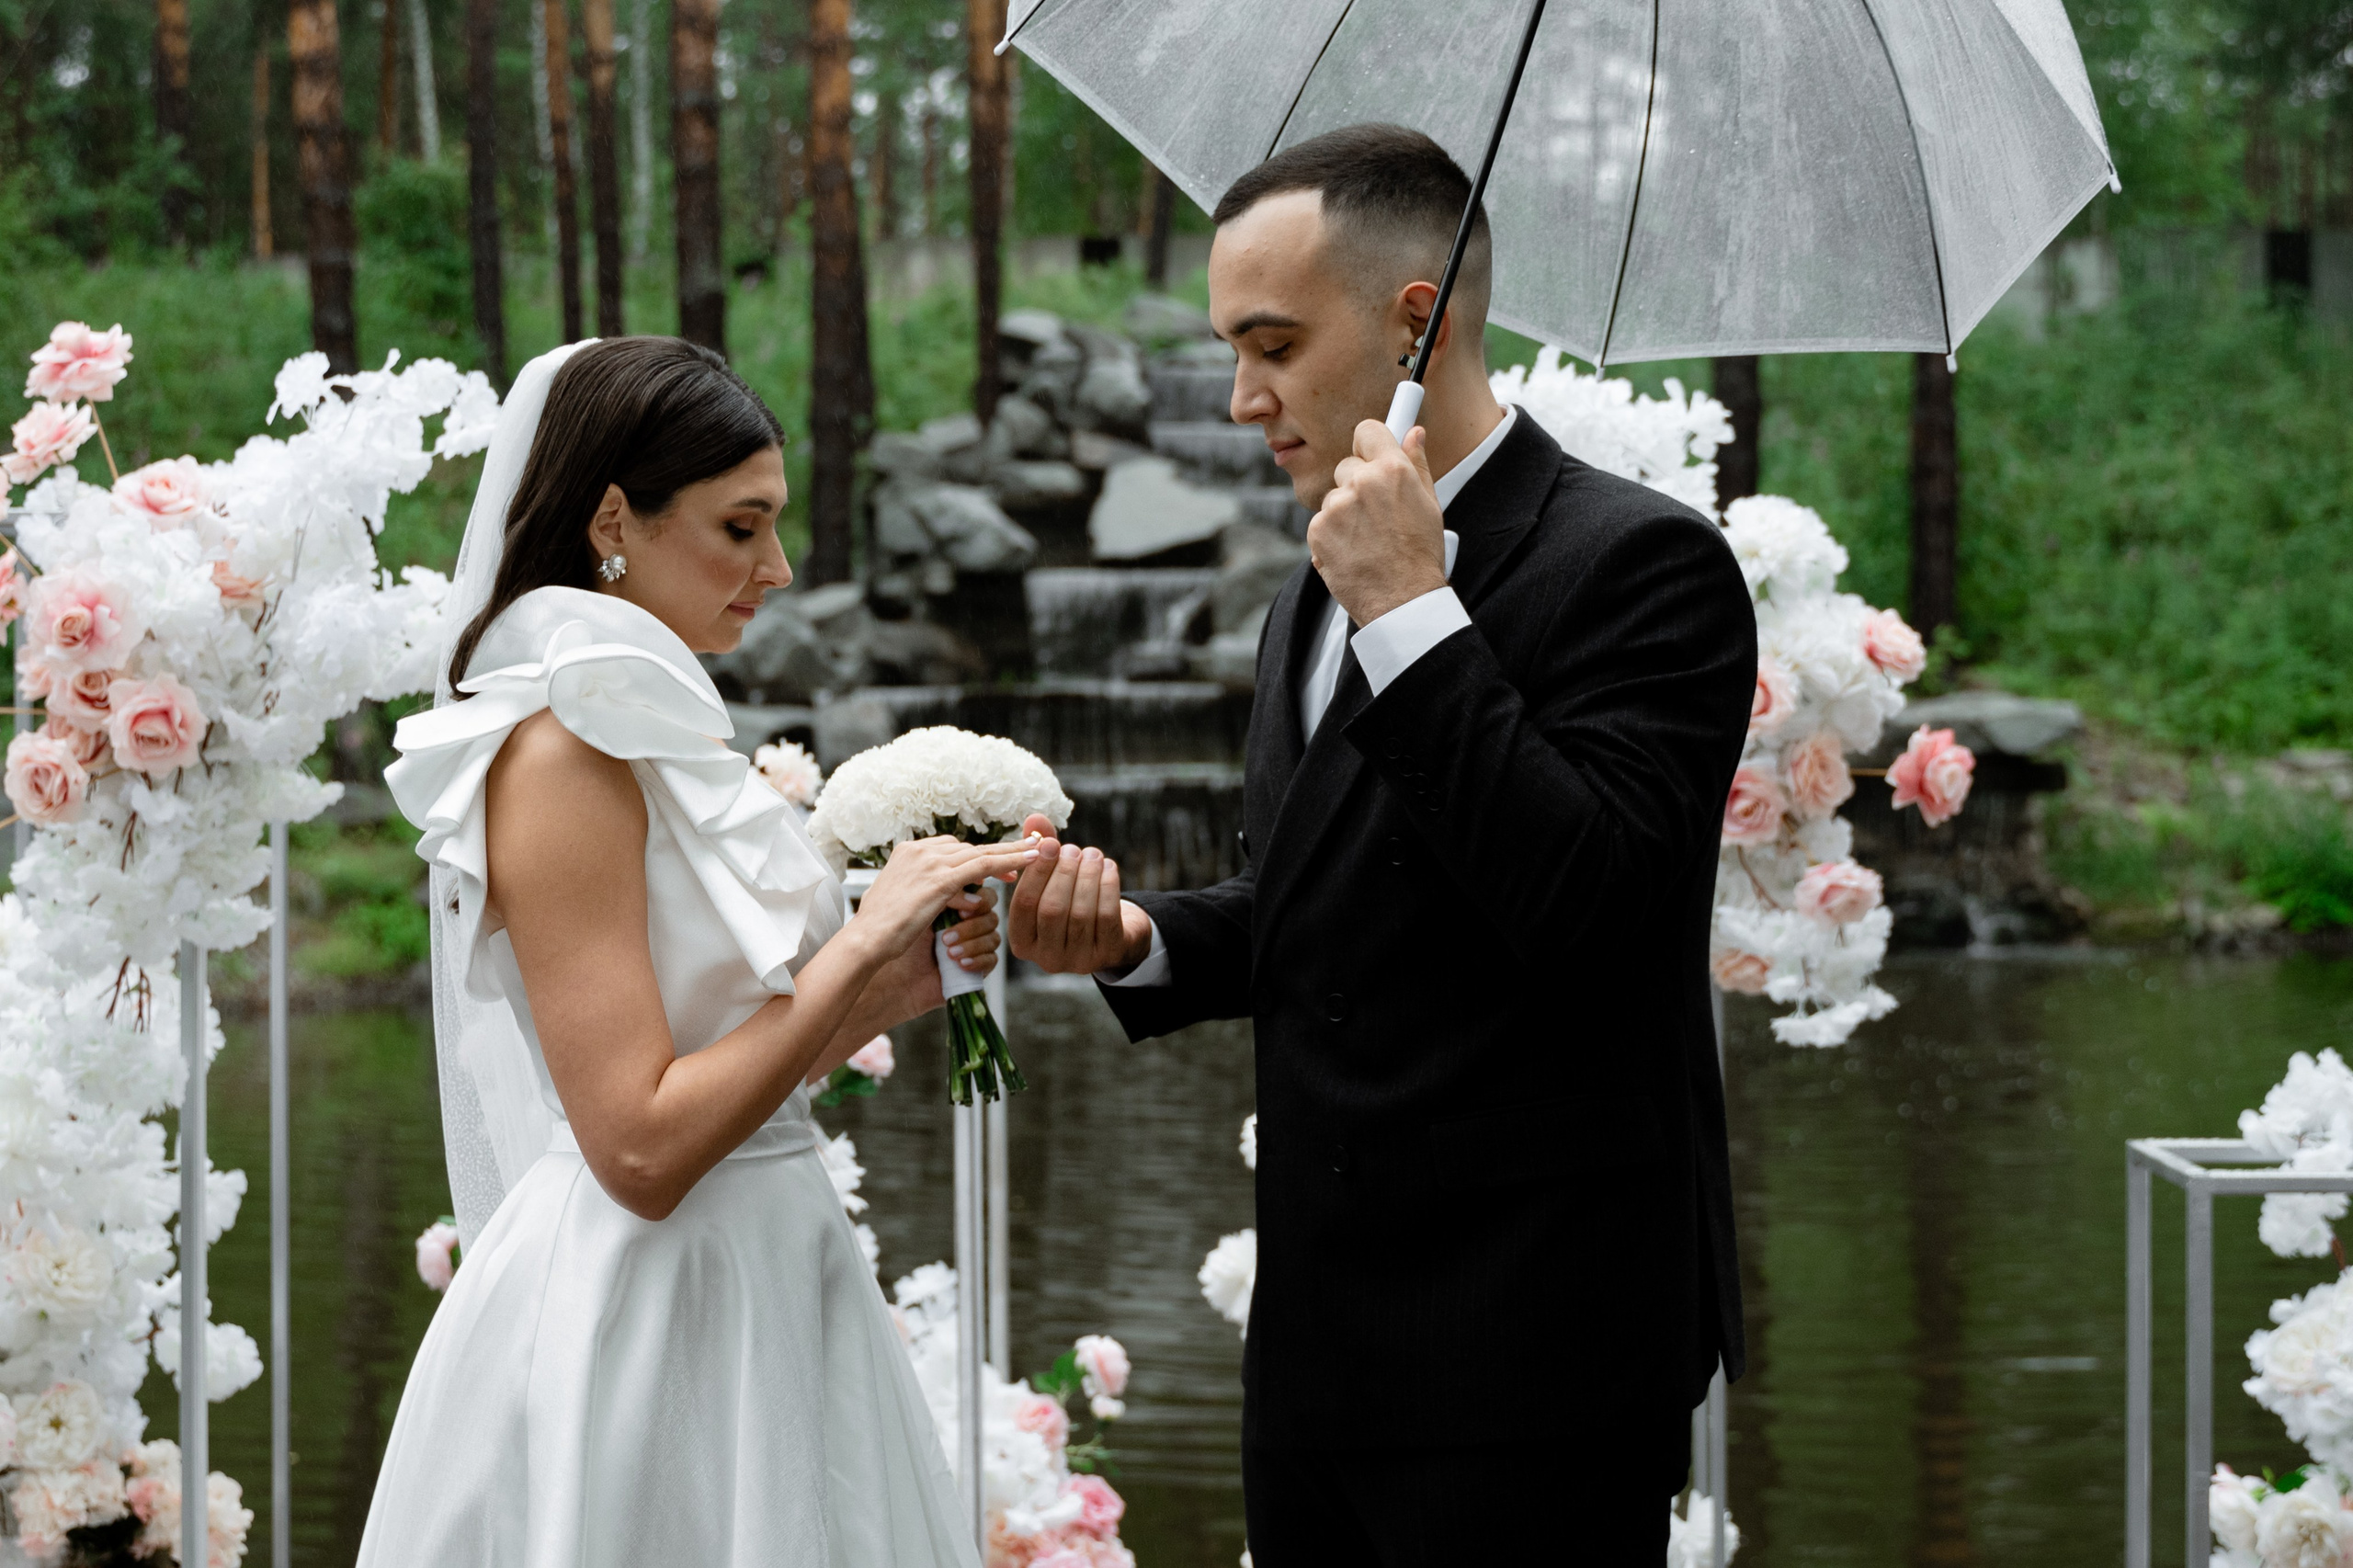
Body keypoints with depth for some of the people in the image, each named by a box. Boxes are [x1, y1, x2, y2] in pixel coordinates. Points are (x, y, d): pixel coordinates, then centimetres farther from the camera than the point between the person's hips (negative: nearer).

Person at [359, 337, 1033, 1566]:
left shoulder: (655, 733, 11)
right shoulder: (563, 750, -16)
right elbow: (641, 1147, -22)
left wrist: (886, 990, 1)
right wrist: (858, 947, -17)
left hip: (756, 1299, 9)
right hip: (640, 1315, -9)